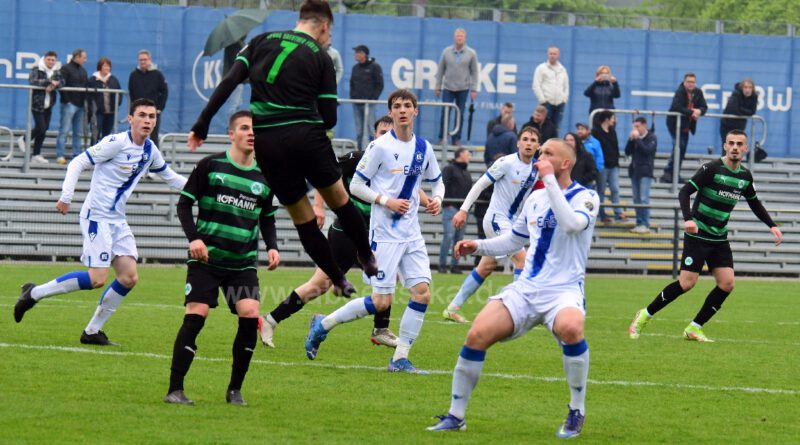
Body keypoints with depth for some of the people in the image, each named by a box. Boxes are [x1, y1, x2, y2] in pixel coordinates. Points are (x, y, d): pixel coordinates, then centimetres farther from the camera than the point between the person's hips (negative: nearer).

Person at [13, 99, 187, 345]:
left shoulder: (150, 150, 9)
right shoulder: (116, 143, -14)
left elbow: (170, 177, 26)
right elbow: (78, 163, -12)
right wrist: (66, 196, -21)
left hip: (117, 220, 8)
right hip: (97, 216, -8)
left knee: (129, 277, -2)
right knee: (97, 278, -17)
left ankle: (92, 331, 7)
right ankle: (34, 293, -3)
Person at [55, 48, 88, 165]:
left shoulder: (83, 71, 19)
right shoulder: (66, 69, -5)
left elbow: (86, 86, 19)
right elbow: (61, 84, -14)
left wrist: (86, 99, 6)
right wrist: (67, 100, -20)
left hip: (80, 104, 8)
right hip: (69, 104, -8)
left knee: (78, 132, 10)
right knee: (64, 130, -8)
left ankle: (77, 155, 14)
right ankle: (60, 155, -8)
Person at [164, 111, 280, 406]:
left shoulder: (264, 177, 9)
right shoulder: (211, 165, -2)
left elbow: (267, 219, 21)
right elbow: (184, 203, -1)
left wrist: (272, 247, 4)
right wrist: (194, 238, -15)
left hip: (243, 263, 3)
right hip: (206, 258, -3)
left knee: (250, 315, -14)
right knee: (195, 315, -13)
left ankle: (235, 390, 1)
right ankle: (175, 390, -6)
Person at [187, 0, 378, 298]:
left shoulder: (262, 41, 9)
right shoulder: (321, 58, 3)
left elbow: (228, 82, -1)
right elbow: (329, 119, 1)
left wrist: (202, 125, 2)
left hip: (267, 143, 2)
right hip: (307, 137, -2)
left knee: (303, 220, 13)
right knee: (339, 201, 21)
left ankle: (339, 282, 20)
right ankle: (368, 261, 33)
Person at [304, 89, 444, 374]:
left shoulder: (423, 148, 7)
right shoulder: (380, 147, -9)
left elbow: (437, 181, 23)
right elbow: (355, 186, -6)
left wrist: (436, 199, 1)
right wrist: (386, 201, -17)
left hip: (411, 234, 6)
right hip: (384, 233, -6)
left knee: (422, 293, -6)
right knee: (381, 301, -8)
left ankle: (400, 359, 2)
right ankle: (323, 325, 10)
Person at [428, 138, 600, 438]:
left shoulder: (585, 197, -3)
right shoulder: (536, 198, 15)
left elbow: (572, 223, -26)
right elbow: (515, 239, 29)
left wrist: (550, 179, -22)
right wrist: (478, 246, 13)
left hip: (564, 290, -5)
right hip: (526, 289, 5)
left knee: (570, 327, -39)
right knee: (477, 335, -15)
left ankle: (577, 412, -18)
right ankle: (456, 416, 1)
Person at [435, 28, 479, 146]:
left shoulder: (471, 54, 2)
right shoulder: (446, 52, 3)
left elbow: (474, 72, 3)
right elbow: (440, 71, 7)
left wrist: (474, 89, -2)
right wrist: (438, 87, 5)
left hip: (463, 89, 0)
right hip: (448, 88, 0)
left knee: (460, 115, 3)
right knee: (445, 113, -7)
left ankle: (456, 139, 9)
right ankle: (442, 138, -2)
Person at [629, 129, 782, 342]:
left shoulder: (745, 176, 7)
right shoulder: (711, 169, -13)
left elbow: (755, 203, 24)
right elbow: (684, 192, -17)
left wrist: (772, 226, 16)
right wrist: (688, 219, -32)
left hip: (720, 239, 6)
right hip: (698, 235, -6)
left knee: (727, 283, -7)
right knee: (687, 283, -12)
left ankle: (694, 328, 4)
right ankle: (644, 315, 6)